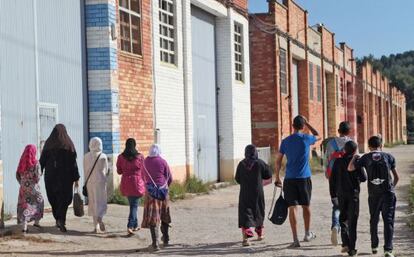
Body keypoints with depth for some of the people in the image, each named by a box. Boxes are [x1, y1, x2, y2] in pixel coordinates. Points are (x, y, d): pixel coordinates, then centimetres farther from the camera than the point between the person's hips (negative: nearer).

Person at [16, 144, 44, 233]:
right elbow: (38, 177, -16)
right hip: (33, 187, -4)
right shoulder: (35, 163, -13)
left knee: (24, 206, 8)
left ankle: (24, 227, 0)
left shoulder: (22, 163, 1)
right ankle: (36, 222, 23)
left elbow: (17, 175, 5)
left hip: (23, 188, 4)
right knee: (39, 202, 19)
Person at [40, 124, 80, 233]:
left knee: (53, 198, 16)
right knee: (65, 198, 4)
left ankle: (58, 219, 23)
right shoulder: (68, 144, -4)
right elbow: (73, 163, -6)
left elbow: (42, 161, -1)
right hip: (65, 175, -2)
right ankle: (61, 219, -15)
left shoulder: (48, 143, 0)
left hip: (50, 175, 2)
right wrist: (76, 178, -2)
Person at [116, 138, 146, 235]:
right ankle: (130, 226, -14)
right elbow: (143, 171, -1)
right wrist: (144, 183, 14)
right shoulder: (140, 157, -7)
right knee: (134, 205, 0)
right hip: (137, 183, -3)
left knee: (132, 204, 18)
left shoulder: (121, 157, -1)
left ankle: (135, 225, 26)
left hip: (126, 183, 3)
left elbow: (119, 171, 5)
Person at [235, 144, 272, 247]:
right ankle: (260, 233, 37)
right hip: (257, 193, 0)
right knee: (258, 212, 18)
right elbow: (268, 175, 4)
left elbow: (237, 179, 7)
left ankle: (245, 237, -24)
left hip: (244, 194, 0)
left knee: (245, 213, -5)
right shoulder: (259, 163, -6)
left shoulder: (241, 164, -2)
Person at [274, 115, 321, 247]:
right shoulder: (306, 139, -3)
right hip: (304, 177, 0)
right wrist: (307, 123, 21)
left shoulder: (285, 141, 3)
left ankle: (295, 239, -5)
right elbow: (318, 136, 20)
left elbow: (278, 161, 5)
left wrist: (277, 177, 14)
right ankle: (307, 234, 30)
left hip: (289, 178, 1)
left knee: (292, 207, -1)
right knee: (306, 206, 16)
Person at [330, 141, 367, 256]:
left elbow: (332, 179, 2)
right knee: (352, 221, 2)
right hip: (353, 194, -2)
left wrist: (333, 195, 8)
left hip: (341, 194, 2)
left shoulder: (338, 161, 1)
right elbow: (363, 178, -9)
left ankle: (345, 243, 3)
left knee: (343, 218, 16)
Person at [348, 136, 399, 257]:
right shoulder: (388, 157, 3)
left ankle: (374, 246, 29)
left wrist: (354, 158, 17)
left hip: (373, 194, 1)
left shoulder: (366, 158, 2)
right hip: (388, 193, -1)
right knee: (388, 221, -1)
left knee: (373, 221, 18)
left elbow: (350, 168, -1)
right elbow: (396, 177, 6)